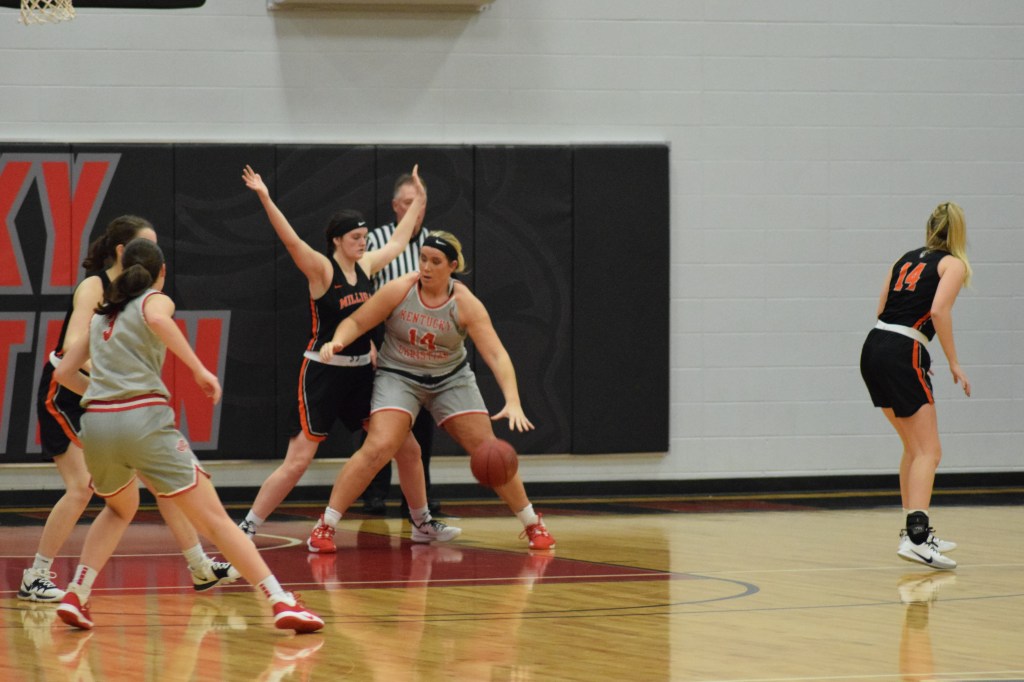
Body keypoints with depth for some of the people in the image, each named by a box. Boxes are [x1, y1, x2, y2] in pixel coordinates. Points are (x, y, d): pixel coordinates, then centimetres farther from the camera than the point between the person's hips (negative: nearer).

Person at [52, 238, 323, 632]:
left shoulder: (102, 314, 25)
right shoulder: (156, 299, 9)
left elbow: (64, 372, 26)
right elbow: (157, 319, -16)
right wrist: (200, 370, -14)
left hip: (96, 423, 5)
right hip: (144, 419, -5)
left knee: (120, 509, 33)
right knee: (214, 519, -4)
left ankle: (75, 596, 20)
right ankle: (282, 603, -11)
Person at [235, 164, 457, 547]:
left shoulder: (366, 265, 7)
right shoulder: (322, 270, -11)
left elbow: (399, 239, 24)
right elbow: (291, 240, -26)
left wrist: (420, 199, 31)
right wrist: (265, 199, -39)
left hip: (361, 372, 7)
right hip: (323, 372, -7)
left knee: (407, 446, 8)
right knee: (298, 462, -11)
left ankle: (423, 524, 24)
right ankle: (246, 529, -4)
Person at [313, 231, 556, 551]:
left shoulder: (466, 304, -19)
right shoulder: (399, 290, -18)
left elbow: (497, 355, -24)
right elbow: (356, 322, -11)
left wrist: (513, 402, -37)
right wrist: (337, 341, -34)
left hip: (451, 379, 1)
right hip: (399, 377, -1)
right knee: (378, 448, -21)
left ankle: (533, 524, 16)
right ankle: (326, 524, -14)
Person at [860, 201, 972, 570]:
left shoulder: (906, 259, 20)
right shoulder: (953, 264, 2)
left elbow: (881, 307, 17)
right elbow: (939, 310, -14)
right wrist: (954, 363, -10)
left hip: (874, 346, 7)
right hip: (903, 355, -7)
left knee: (914, 448, 20)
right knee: (928, 451, -7)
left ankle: (915, 531, 24)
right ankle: (915, 537, -21)